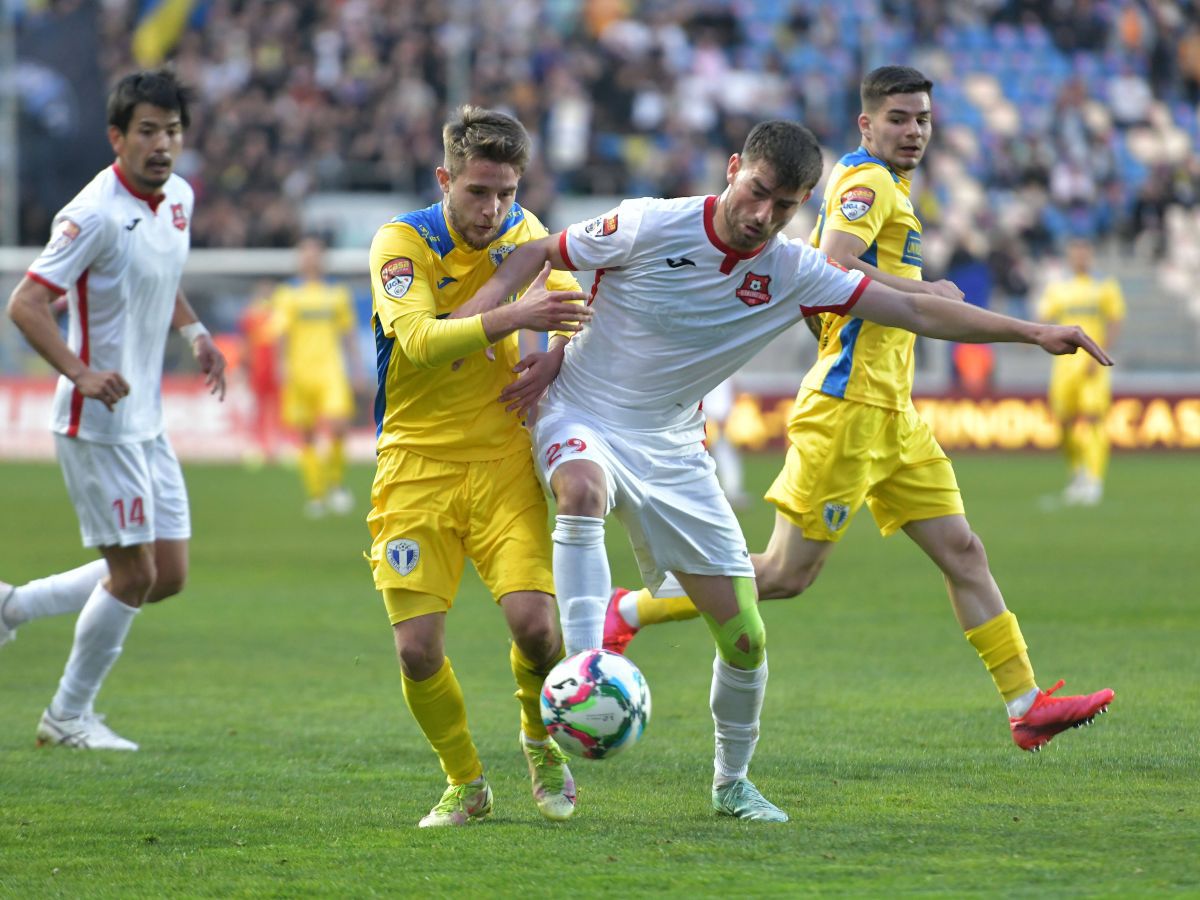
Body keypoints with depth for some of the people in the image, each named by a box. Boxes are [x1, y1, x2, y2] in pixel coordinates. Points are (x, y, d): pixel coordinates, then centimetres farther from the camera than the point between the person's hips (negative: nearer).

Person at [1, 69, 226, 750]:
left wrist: (194, 331, 10)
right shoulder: (97, 214, -19)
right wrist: (81, 373, -32)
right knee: (134, 572, -4)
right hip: (99, 424, -8)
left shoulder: (178, 197, 7)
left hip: (148, 422, 8)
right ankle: (70, 716, 13)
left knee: (169, 575, 8)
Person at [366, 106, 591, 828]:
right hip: (418, 464, -2)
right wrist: (514, 316, -36)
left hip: (504, 460, 2)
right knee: (419, 649, -10)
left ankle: (542, 741, 14)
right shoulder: (402, 242, -11)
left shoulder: (522, 231, 4)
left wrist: (558, 356, -5)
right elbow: (418, 340, -27)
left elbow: (575, 309, 17)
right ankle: (466, 785, 14)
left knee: (535, 620, -17)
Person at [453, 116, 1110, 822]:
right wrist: (478, 313, -22)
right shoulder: (650, 227, -17)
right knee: (584, 490, -42)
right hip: (582, 418, -3)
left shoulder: (793, 273, -6)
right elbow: (539, 253, -4)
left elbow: (918, 313, -5)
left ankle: (732, 782, 23)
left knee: (745, 637, -1)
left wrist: (1032, 331, -12)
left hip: (673, 448, 4)